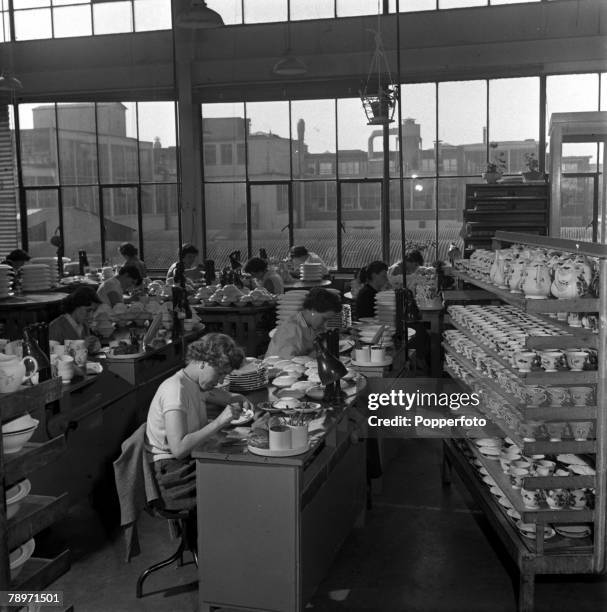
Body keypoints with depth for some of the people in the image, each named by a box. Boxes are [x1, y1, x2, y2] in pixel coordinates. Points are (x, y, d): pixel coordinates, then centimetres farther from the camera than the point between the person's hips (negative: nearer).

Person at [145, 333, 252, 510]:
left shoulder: (195, 383, 8)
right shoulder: (176, 390, -20)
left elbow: (211, 394, 32)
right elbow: (179, 449, -28)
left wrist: (239, 400, 10)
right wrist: (219, 421, -29)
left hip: (192, 462, 9)